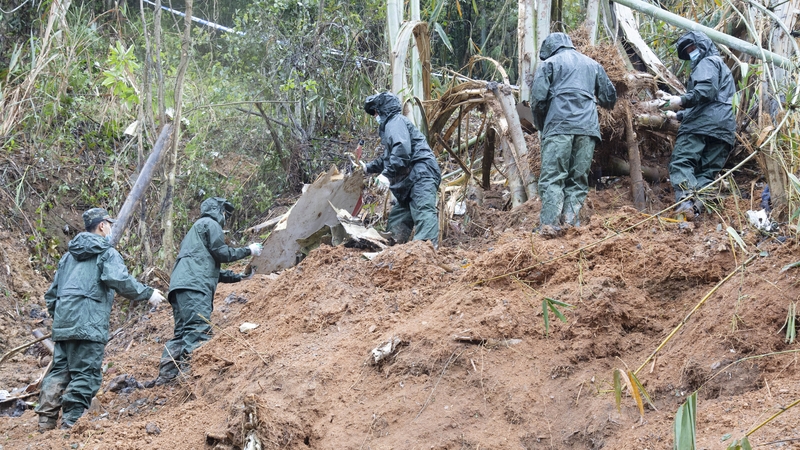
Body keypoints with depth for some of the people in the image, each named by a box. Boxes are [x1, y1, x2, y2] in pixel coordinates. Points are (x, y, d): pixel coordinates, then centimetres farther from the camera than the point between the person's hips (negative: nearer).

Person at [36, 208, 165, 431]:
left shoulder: (69, 255, 23)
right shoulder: (106, 253, 0)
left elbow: (52, 293, 24)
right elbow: (120, 280, -17)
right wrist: (148, 293, -8)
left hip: (62, 324, 8)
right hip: (88, 325, -7)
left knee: (59, 371, 11)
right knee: (86, 374, -6)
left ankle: (46, 421, 7)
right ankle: (71, 423, -11)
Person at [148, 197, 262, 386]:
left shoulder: (197, 227, 37)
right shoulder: (210, 224, 7)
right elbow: (221, 253, -1)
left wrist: (236, 277, 38)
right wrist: (248, 250, 11)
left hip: (180, 286, 10)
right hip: (194, 285, -10)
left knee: (182, 333, 6)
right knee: (199, 330, -20)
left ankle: (165, 375, -3)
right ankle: (187, 371, -32)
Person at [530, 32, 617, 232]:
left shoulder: (549, 63, 11)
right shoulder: (593, 64, 24)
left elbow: (538, 99, 0)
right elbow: (609, 98, 25)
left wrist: (541, 126, 15)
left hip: (559, 126, -4)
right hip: (588, 127, 4)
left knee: (552, 177, -7)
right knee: (579, 177, 6)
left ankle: (550, 223, -20)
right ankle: (571, 218, -10)